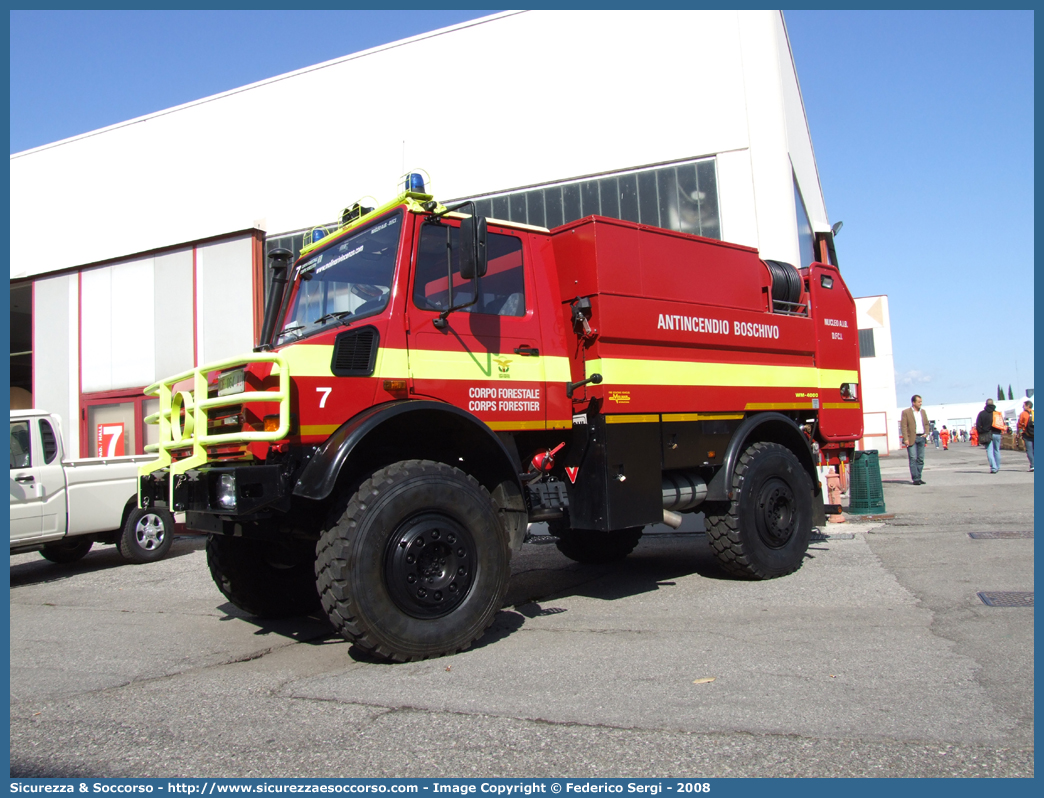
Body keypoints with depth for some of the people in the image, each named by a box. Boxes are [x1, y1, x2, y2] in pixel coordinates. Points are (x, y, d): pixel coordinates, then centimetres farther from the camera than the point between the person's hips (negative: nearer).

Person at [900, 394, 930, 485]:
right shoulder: (906, 412, -4)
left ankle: (918, 478, 13)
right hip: (912, 439, -6)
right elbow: (903, 426, -7)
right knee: (913, 458, -7)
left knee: (921, 459, 6)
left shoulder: (923, 412, 14)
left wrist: (926, 433, 4)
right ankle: (915, 479, -5)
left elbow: (926, 424, 21)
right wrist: (906, 439, -14)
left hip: (921, 438, 6)